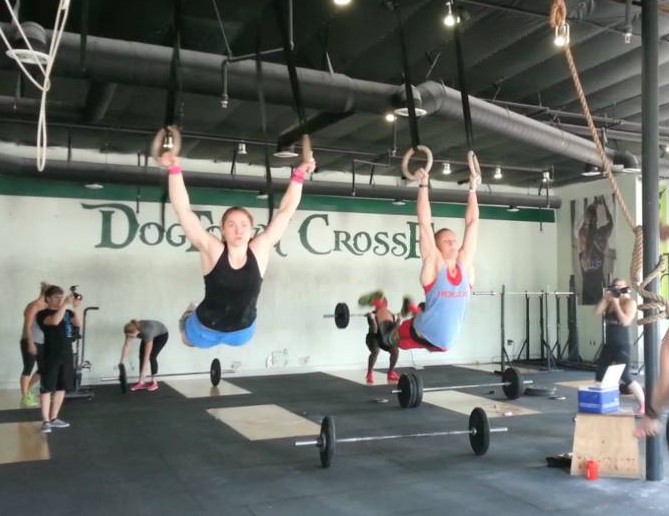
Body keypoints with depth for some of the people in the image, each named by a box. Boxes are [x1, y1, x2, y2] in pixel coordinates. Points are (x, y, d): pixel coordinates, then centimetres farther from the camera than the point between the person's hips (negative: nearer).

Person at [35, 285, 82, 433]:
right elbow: (55, 321, -26)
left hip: (66, 354, 6)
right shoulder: (43, 314, -5)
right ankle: (45, 421, 2)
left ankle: (54, 418, 21)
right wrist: (66, 304, -24)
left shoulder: (67, 312, 11)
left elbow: (78, 323, -5)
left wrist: (75, 307, -16)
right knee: (47, 388, -3)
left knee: (61, 387, 11)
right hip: (51, 356, -6)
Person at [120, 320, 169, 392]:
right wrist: (121, 363, -17)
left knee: (151, 356, -16)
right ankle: (141, 382, 0)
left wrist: (144, 372, -36)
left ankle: (154, 382, -3)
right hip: (152, 334, 6)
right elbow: (126, 346, -18)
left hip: (162, 334, -6)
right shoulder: (131, 330, -28)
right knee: (141, 356, -6)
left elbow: (147, 355, -39)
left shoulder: (146, 332, -43)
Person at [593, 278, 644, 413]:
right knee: (599, 375, 9)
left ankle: (643, 405, 1)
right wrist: (605, 297, -10)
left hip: (623, 345, -7)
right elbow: (597, 312, -2)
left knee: (624, 377, -11)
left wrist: (616, 302, -18)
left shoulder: (630, 302, -8)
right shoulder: (609, 302, 11)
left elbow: (625, 321, -20)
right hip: (609, 344, 7)